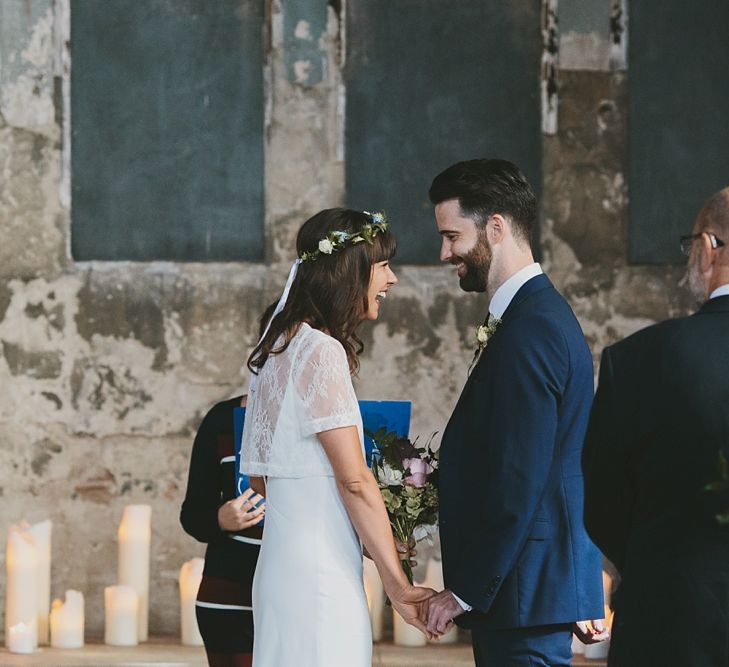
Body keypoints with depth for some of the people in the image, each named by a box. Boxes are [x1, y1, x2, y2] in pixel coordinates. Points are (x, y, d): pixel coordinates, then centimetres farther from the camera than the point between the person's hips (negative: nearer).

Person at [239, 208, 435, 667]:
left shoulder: (283, 346, 15)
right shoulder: (322, 351, -12)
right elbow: (355, 480, -15)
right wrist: (398, 585, -12)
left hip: (285, 571, 9)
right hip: (321, 576, -9)